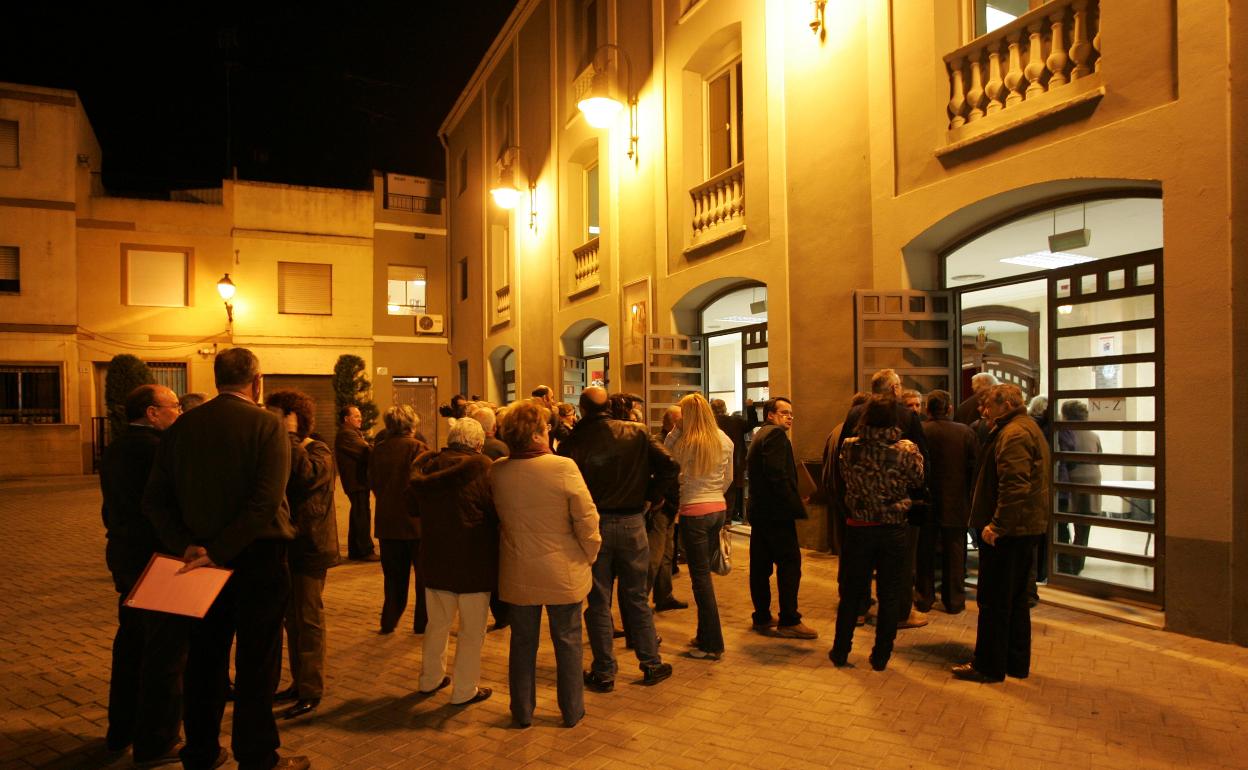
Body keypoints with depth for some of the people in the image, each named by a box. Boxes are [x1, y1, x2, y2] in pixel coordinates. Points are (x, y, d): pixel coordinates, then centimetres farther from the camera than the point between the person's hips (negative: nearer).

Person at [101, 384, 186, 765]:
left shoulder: (115, 448, 11)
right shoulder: (155, 447, -20)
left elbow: (113, 506, 16)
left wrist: (121, 535, 23)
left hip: (124, 557, 10)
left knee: (131, 641, 21)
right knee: (166, 650, 1)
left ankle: (121, 728, 33)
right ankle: (156, 741, 10)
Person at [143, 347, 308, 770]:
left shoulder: (181, 427, 3)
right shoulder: (267, 425, -13)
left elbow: (155, 499, -1)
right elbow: (267, 501, -23)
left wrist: (186, 545, -9)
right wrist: (220, 551, -19)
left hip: (202, 557, 5)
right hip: (257, 559, -5)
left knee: (205, 657, 18)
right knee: (256, 662, 6)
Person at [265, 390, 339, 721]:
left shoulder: (319, 451, -11)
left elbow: (306, 475, -34)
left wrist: (291, 436, -26)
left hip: (310, 547, -8)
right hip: (288, 545, 8)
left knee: (308, 619, -2)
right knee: (293, 619, 15)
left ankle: (311, 691, 6)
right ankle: (299, 682, 27)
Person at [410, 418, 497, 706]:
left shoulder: (427, 464, 0)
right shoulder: (481, 467, -17)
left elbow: (414, 508, 12)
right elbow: (498, 512, -15)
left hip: (435, 560, 6)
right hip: (473, 562, -6)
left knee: (437, 623, 23)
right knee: (471, 630, 10)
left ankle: (431, 678, 38)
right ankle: (465, 690, 19)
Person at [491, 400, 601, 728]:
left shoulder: (497, 472, -9)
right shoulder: (564, 467, -20)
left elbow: (498, 518, 2)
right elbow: (587, 520, -16)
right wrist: (589, 556, -1)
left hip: (518, 574, 3)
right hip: (563, 573, -2)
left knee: (523, 642, 18)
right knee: (568, 642, 15)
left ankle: (522, 711, 30)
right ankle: (572, 711, 27)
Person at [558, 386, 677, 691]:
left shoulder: (574, 441, -9)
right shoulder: (637, 433, -3)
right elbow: (670, 466, -9)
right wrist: (652, 497, 3)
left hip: (593, 525, -2)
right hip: (632, 521, 2)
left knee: (598, 602, 10)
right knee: (636, 597, 16)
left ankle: (604, 672, 18)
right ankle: (651, 664, 23)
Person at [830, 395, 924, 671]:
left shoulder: (849, 447, -10)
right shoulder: (906, 450, -13)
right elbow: (918, 481, 2)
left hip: (858, 527, 1)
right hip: (894, 528, -1)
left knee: (851, 592, 13)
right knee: (889, 594, 11)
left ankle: (840, 651, 22)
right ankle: (881, 656, 19)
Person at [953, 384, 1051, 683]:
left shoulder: (1013, 434, -17)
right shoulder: (1029, 428, 17)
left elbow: (1015, 486, -26)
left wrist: (997, 525, -23)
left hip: (1007, 531, -11)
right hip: (1027, 527, 11)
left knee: (993, 601, -1)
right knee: (1015, 599, 17)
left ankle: (989, 666, 8)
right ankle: (1017, 663, 26)